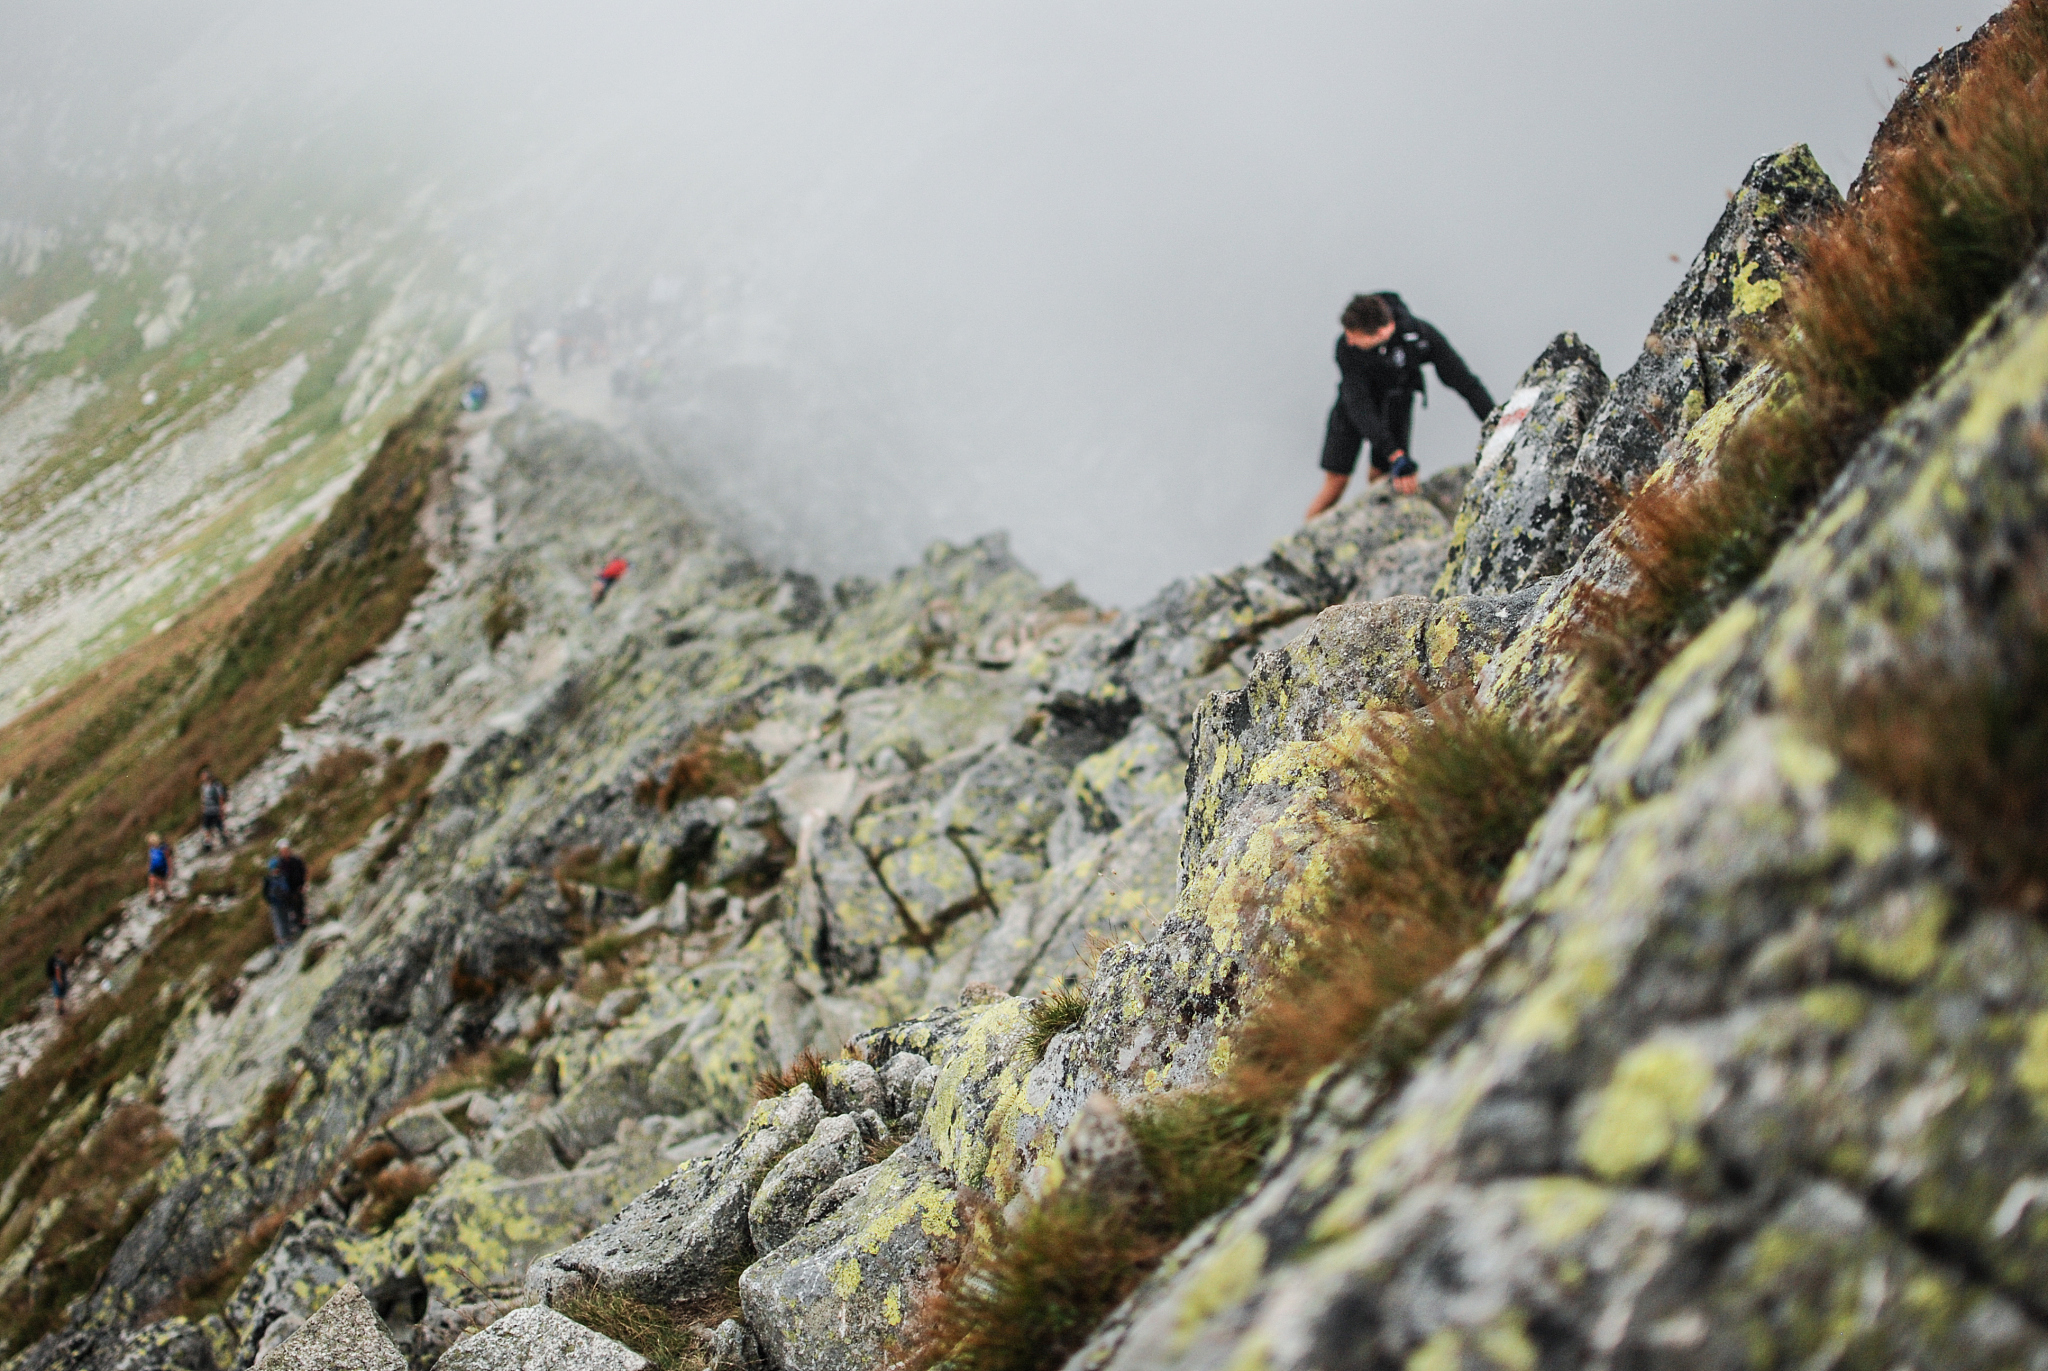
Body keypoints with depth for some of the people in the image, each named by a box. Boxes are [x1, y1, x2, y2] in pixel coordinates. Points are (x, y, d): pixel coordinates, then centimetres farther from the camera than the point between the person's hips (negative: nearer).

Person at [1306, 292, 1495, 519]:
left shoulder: (1421, 334, -31)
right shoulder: (1346, 347, -35)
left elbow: (1463, 380, -23)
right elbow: (1359, 405, -38)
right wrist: (1396, 456, -45)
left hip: (1397, 404, 2)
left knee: (1380, 479, -2)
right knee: (1336, 484, -5)